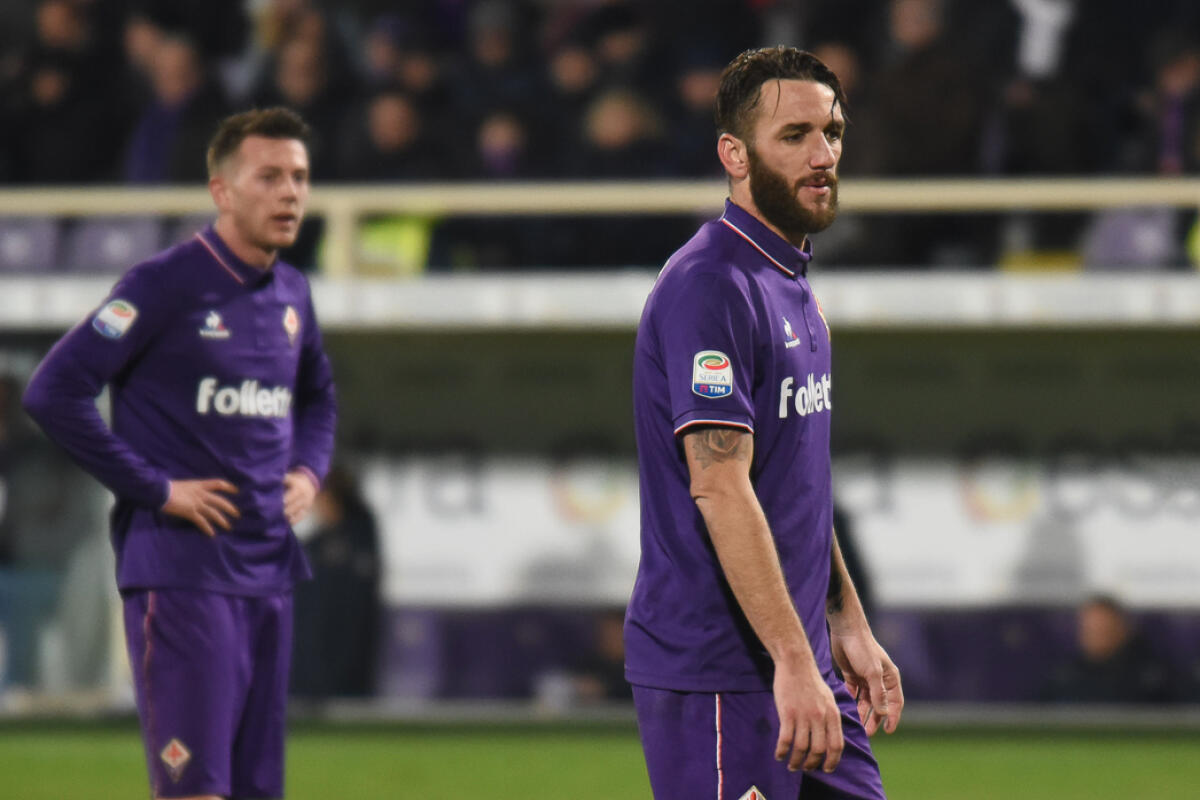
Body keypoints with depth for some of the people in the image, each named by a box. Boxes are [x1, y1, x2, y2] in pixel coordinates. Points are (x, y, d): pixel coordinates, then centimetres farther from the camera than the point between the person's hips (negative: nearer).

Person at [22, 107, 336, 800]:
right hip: (182, 570, -8)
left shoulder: (291, 294, 12)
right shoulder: (165, 285, -11)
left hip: (269, 571, 8)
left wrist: (309, 469, 13)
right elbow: (54, 391, -16)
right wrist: (155, 488, -15)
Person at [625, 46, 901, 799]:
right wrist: (793, 661, -26)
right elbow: (719, 486, -22)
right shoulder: (710, 287, -15)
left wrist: (849, 626, 21)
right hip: (717, 673, -10)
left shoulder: (793, 283, 16)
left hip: (800, 667, 10)